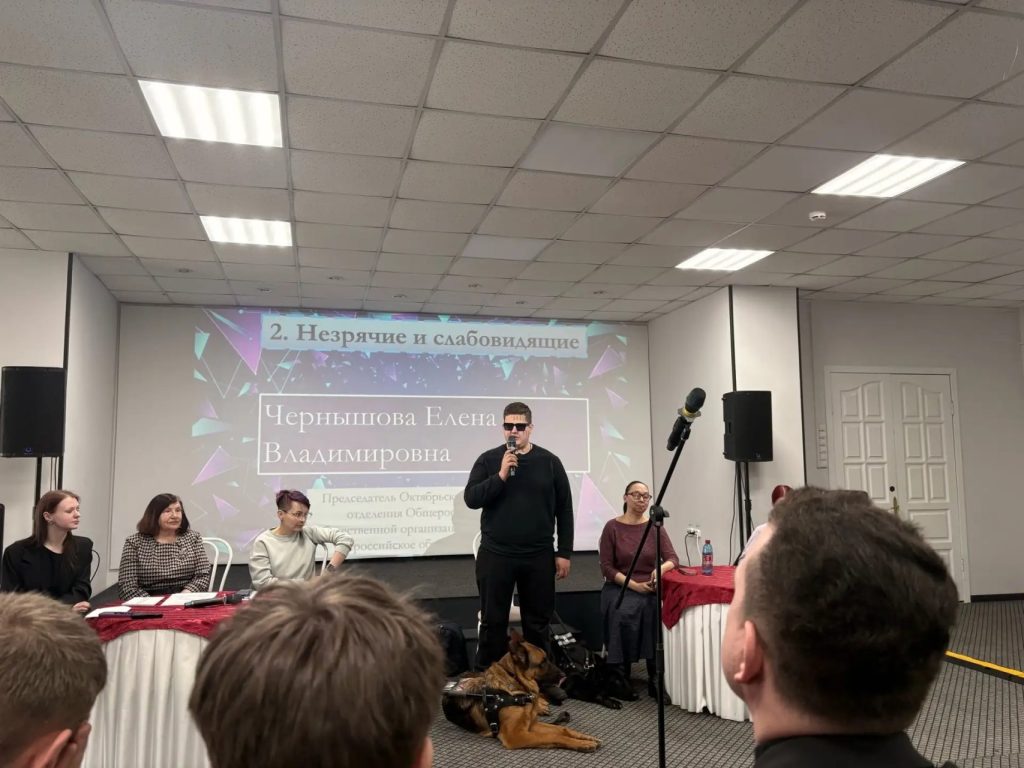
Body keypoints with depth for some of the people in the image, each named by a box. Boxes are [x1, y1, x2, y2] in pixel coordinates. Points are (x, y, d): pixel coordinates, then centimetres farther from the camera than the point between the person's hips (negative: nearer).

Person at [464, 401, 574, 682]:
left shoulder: (549, 462, 3)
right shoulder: (489, 460, 2)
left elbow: (564, 510, 6)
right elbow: (471, 499, -7)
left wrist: (564, 552, 2)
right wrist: (501, 476, -18)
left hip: (539, 557, 1)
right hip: (495, 555, -1)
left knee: (538, 623, 10)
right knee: (493, 622, 6)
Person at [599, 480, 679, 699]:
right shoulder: (612, 527, -4)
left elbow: (673, 559, -3)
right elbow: (607, 568, -5)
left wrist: (660, 568, -26)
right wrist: (634, 585, -16)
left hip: (650, 589, 2)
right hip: (619, 588, -2)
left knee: (662, 612, -29)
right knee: (624, 614, -33)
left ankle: (656, 677, -11)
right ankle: (621, 676, -12)